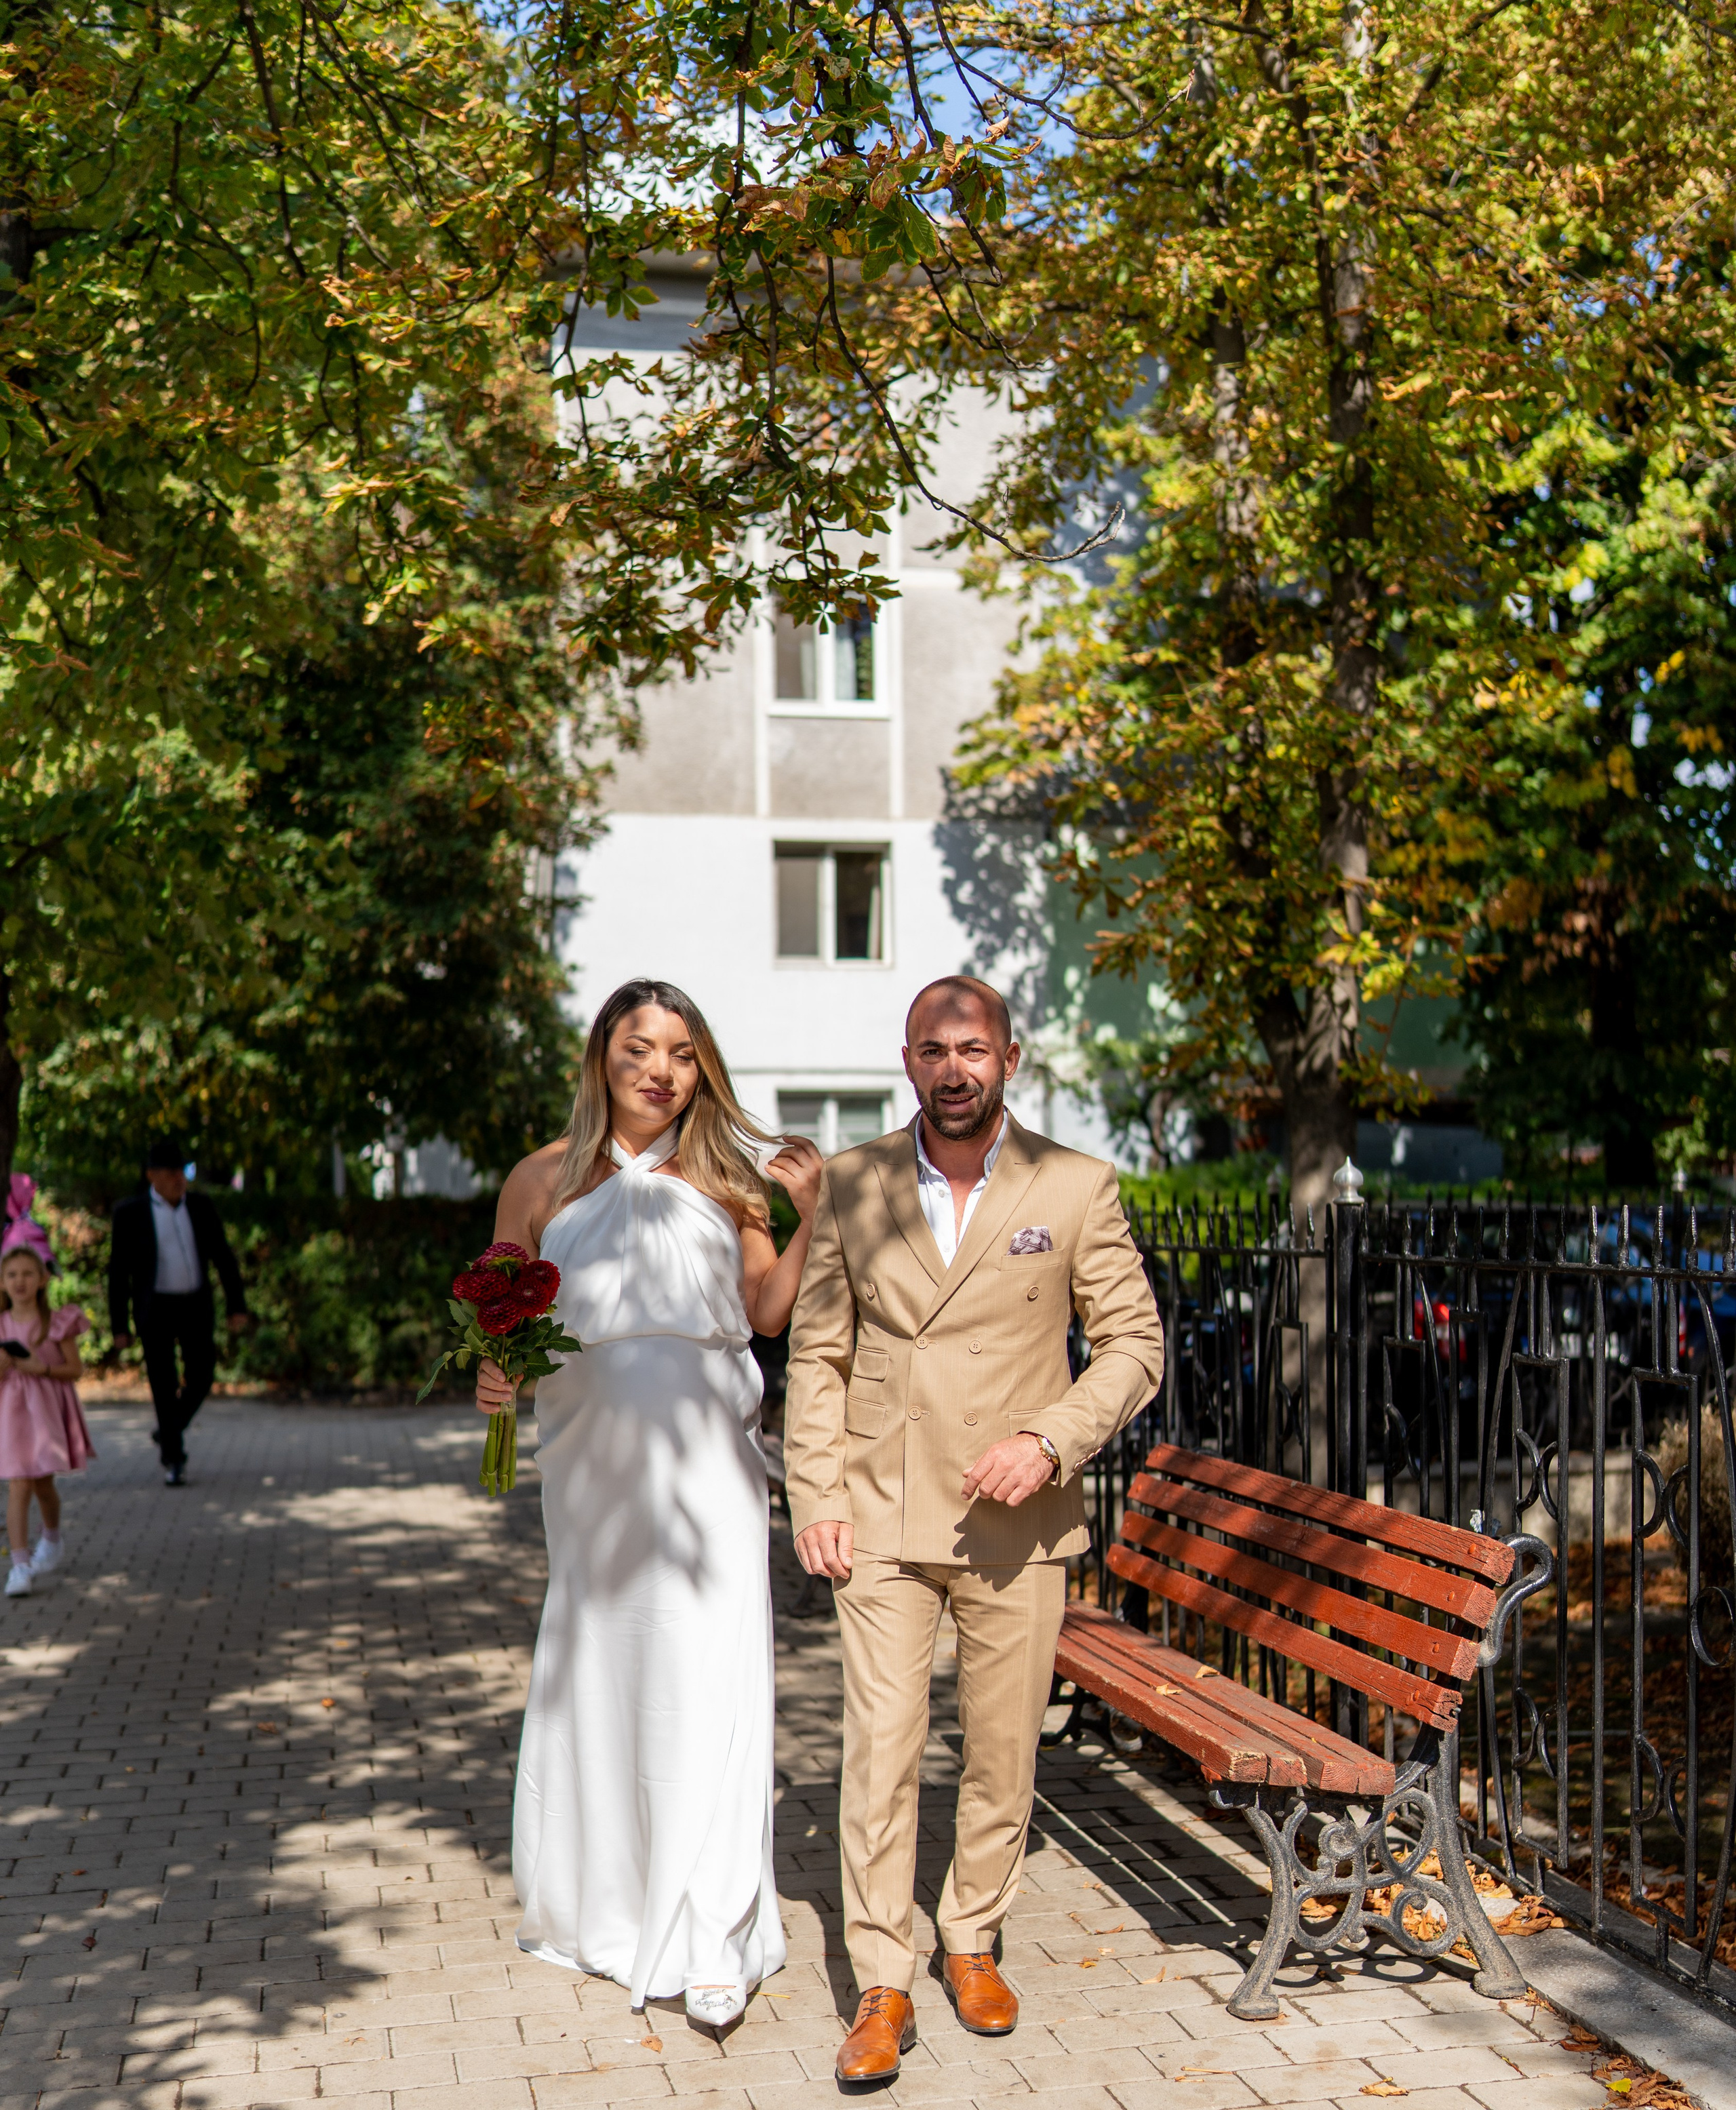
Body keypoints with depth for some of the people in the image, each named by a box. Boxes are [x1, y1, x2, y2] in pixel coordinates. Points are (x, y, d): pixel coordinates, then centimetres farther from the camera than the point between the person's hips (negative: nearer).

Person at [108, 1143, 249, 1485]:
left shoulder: (202, 1207, 2)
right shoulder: (130, 1212, -7)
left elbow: (223, 1258, 5)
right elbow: (119, 1271, -4)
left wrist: (237, 1306, -2)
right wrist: (119, 1325, -5)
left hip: (196, 1306, 3)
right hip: (155, 1309, -3)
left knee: (200, 1378, 3)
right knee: (164, 1386, -5)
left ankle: (170, 1431, 29)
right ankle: (174, 1460, 5)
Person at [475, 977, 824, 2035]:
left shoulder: (722, 1180, 8)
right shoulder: (544, 1181, 7)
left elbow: (769, 1311, 10)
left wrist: (810, 1214, -3)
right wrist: (494, 1377, -8)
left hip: (704, 1458, -1)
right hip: (593, 1458, 1)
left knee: (704, 1674, -7)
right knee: (596, 1670, 10)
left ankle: (711, 1942, -2)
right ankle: (603, 1907, 30)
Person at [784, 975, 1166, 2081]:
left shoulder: (1075, 1188, -2)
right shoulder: (850, 1185, 3)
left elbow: (1135, 1343, 1)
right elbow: (816, 1353, 7)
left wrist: (1050, 1442, -14)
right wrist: (815, 1498, 0)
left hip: (1017, 1525, 0)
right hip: (882, 1520, 0)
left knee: (1004, 1749, 11)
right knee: (880, 1749, -2)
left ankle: (975, 1942, 31)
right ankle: (883, 1986, 9)